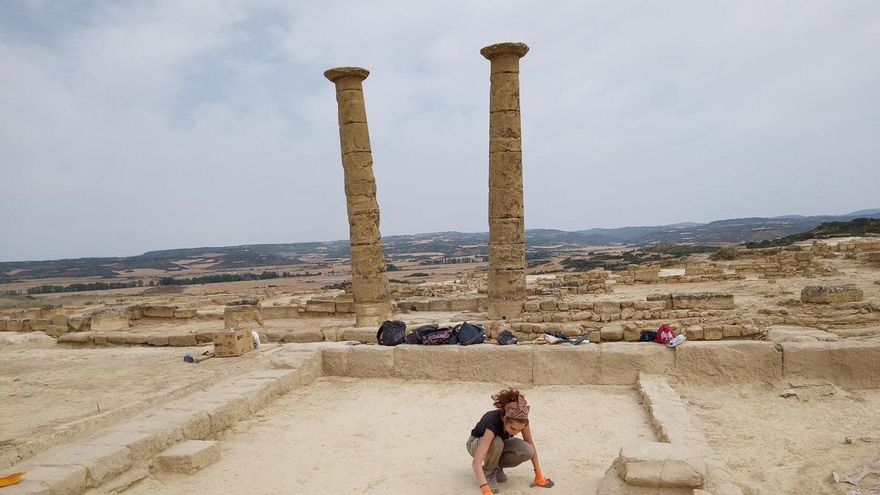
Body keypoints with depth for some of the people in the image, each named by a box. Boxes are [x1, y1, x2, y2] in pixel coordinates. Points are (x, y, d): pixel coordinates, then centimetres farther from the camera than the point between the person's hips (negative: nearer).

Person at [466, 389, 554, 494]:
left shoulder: (521, 420, -27)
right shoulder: (492, 422, -42)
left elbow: (531, 446, -10)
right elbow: (477, 461, -49)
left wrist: (539, 475, -9)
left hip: (500, 444, 5)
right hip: (476, 444, -5)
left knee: (527, 451, -25)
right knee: (497, 442, -40)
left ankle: (495, 466, 0)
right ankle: (488, 472, -11)